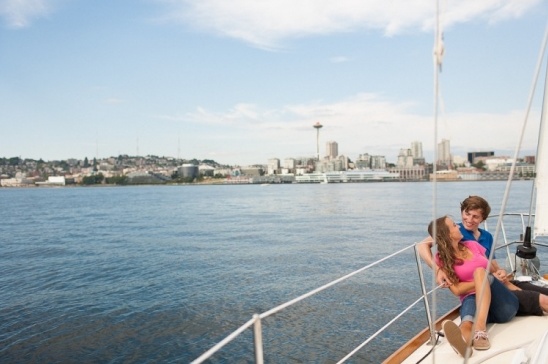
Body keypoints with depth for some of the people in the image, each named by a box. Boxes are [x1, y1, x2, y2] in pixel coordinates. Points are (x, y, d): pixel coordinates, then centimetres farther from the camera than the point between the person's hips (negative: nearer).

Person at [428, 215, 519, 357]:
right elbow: (457, 290, -4)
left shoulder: (472, 245, 16)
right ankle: (463, 336, -73)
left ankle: (480, 329, -48)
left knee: (480, 271, -25)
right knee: (469, 302, -37)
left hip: (502, 304, 3)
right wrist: (481, 282, -7)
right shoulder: (442, 259, 3)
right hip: (472, 299, -3)